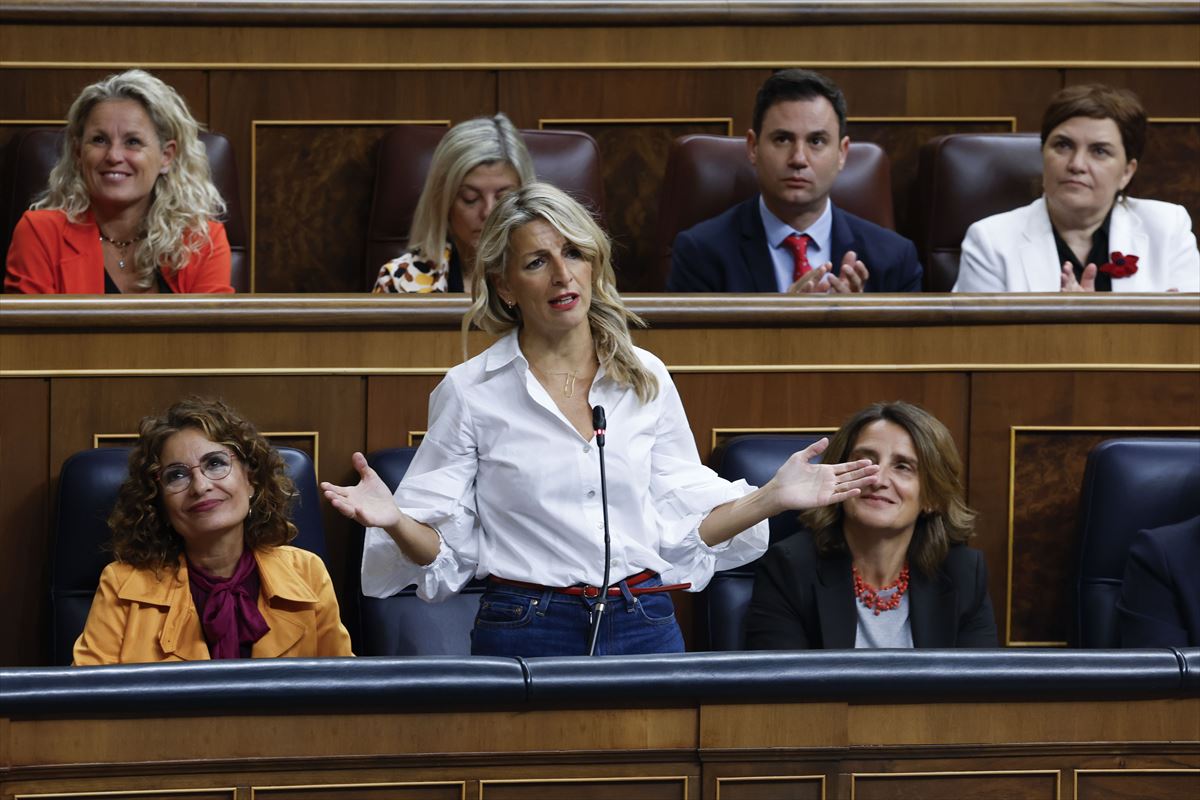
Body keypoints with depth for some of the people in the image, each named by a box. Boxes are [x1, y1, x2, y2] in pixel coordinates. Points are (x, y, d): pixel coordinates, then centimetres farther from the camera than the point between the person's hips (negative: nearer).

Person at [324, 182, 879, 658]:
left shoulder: (646, 379, 8)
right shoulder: (470, 392, -1)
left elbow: (679, 526, 12)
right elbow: (444, 549, -2)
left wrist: (771, 497, 1)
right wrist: (394, 521, -21)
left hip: (645, 630, 3)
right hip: (526, 634, -3)